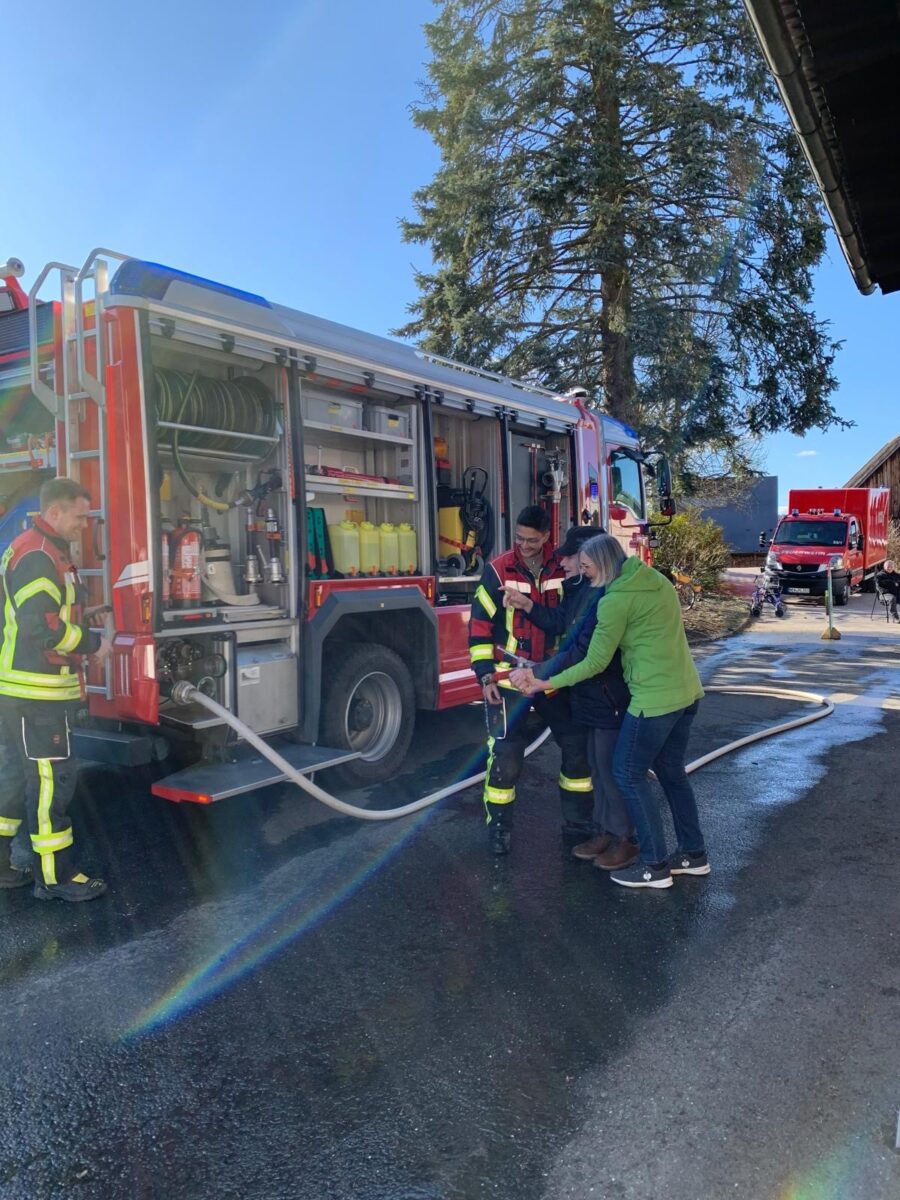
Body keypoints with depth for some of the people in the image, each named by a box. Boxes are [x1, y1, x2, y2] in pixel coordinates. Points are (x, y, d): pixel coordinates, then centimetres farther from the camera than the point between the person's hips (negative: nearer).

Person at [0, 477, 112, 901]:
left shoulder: (45, 551, 17)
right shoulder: (37, 555, -17)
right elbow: (40, 624, -25)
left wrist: (84, 621, 10)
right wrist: (91, 643, -14)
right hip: (36, 692, -11)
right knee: (51, 779, -4)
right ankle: (54, 877, 5)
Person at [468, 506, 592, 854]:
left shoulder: (563, 570, 0)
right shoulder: (498, 571, -8)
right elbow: (479, 624, -6)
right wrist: (485, 676, -11)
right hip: (509, 678, -3)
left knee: (577, 745, 8)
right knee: (506, 753, -2)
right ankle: (499, 826, 16)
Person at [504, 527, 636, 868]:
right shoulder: (581, 589, 6)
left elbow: (583, 653, -28)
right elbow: (560, 623, 16)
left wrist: (537, 674, -23)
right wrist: (526, 604, 4)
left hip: (610, 696, -10)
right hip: (589, 695, 10)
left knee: (611, 769, 2)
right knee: (597, 766, 18)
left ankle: (624, 840, 17)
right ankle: (603, 831, 32)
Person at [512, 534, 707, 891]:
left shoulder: (616, 599, -15)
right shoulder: (657, 580, 10)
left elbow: (595, 663, -12)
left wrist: (543, 684, -6)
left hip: (655, 698, -9)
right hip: (687, 691, 9)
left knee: (628, 774, 5)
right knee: (671, 771, 20)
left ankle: (654, 866, 12)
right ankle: (693, 854, 30)